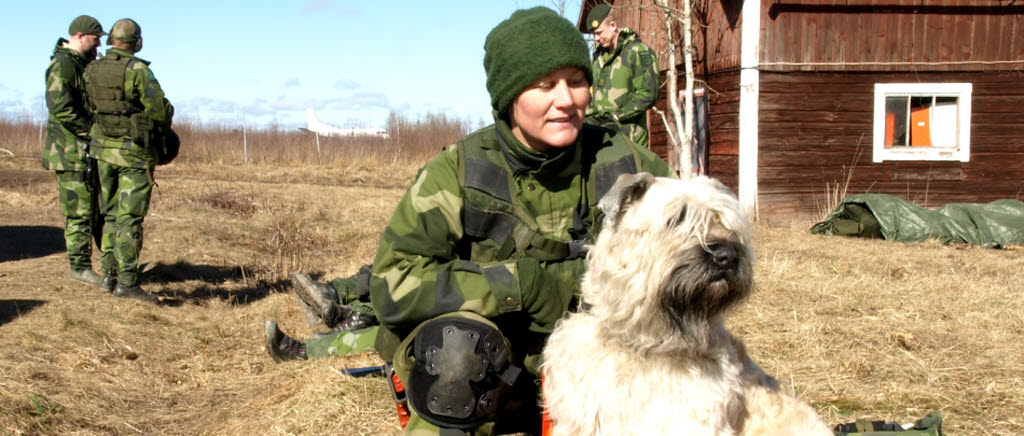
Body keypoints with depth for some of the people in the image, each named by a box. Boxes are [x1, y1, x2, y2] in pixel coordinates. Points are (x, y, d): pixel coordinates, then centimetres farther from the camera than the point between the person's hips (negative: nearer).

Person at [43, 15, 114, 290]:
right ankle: (80, 267, 4)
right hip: (72, 152, -10)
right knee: (79, 210, -4)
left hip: (93, 152, 10)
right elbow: (61, 107, -24)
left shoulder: (85, 64, 17)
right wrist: (93, 131, -19)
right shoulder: (62, 65, -14)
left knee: (102, 206, 13)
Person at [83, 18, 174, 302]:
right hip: (133, 151, -6)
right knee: (130, 216, -6)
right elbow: (160, 109, -13)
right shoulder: (137, 70, -13)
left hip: (102, 149, 6)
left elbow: (88, 107, 10)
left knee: (111, 214, 17)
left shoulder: (92, 70, 5)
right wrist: (165, 122, 9)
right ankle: (127, 281, -9)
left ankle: (111, 271, 22)